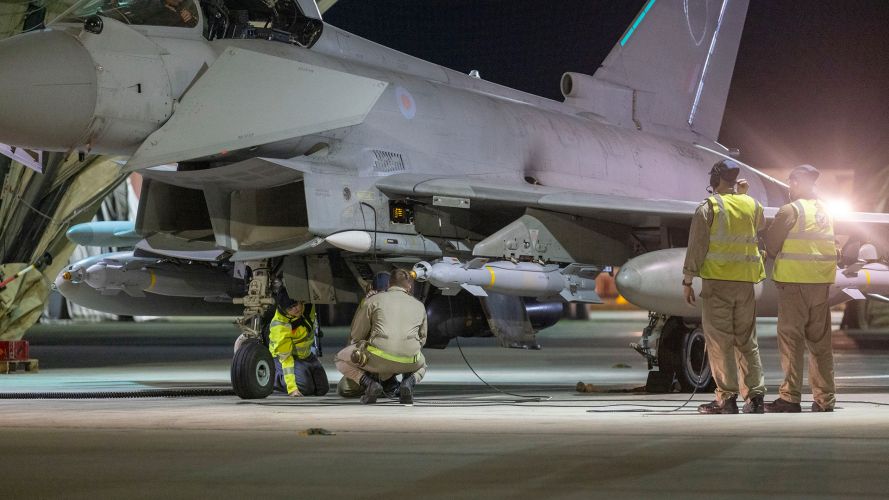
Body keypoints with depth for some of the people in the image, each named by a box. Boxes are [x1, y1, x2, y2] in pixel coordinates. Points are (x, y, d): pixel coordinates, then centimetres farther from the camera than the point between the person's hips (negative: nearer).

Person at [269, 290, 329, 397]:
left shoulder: (308, 303, -21)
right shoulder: (280, 326, -33)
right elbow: (285, 358, -30)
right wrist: (292, 388, -35)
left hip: (306, 354, 6)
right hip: (285, 355, -6)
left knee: (322, 389, 4)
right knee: (304, 387, -26)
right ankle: (273, 376, 0)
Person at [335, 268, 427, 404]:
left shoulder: (374, 300, 10)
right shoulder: (419, 305, 19)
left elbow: (356, 334, 11)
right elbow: (422, 339, 27)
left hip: (378, 360, -3)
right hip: (409, 362, 3)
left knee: (341, 359, 24)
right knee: (421, 365, 40)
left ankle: (369, 383, -3)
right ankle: (408, 382, 3)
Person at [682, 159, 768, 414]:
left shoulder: (708, 208, -7)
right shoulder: (752, 205, 8)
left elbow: (696, 247, -9)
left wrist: (687, 280, -3)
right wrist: (744, 194, 32)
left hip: (717, 281, -5)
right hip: (745, 282, 5)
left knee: (719, 341, -2)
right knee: (747, 340, 10)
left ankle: (727, 397, -4)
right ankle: (755, 395, 7)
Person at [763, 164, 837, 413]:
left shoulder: (790, 210, -9)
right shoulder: (824, 211, 12)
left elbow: (771, 245, -6)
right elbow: (831, 247, 17)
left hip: (794, 280, -6)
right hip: (822, 280, 6)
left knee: (791, 337, -3)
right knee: (819, 339, 10)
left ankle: (790, 397, -6)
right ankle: (825, 399, 11)